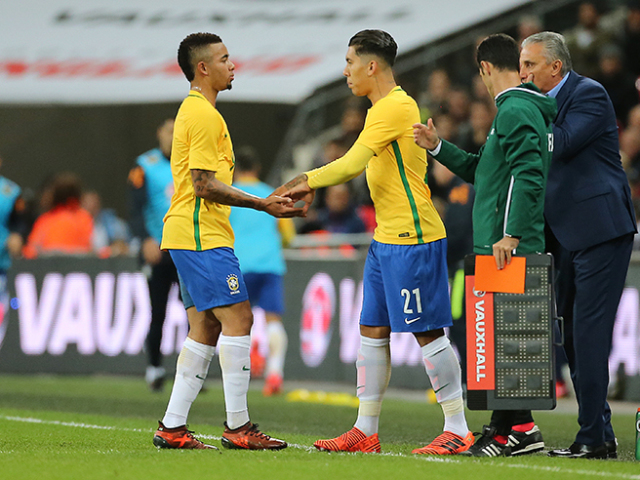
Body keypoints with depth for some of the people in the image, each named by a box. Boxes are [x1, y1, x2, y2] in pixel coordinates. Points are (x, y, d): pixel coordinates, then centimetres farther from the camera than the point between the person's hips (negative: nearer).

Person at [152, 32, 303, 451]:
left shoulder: (195, 111, 20)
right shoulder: (204, 115, -13)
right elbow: (205, 185, -18)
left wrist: (265, 203, 21)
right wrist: (263, 204, -16)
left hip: (190, 235, 11)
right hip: (203, 236, -11)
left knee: (206, 329, 10)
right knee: (238, 319, -10)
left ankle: (173, 427, 9)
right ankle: (238, 427, -10)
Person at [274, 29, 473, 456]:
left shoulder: (395, 107, -15)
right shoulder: (385, 108, 17)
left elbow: (352, 165, -19)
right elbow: (360, 166, 23)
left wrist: (308, 180, -7)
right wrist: (311, 183, 11)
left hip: (413, 238, -10)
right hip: (386, 239, 10)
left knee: (427, 332, -7)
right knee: (372, 330, 10)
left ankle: (458, 431, -4)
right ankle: (366, 431, 15)